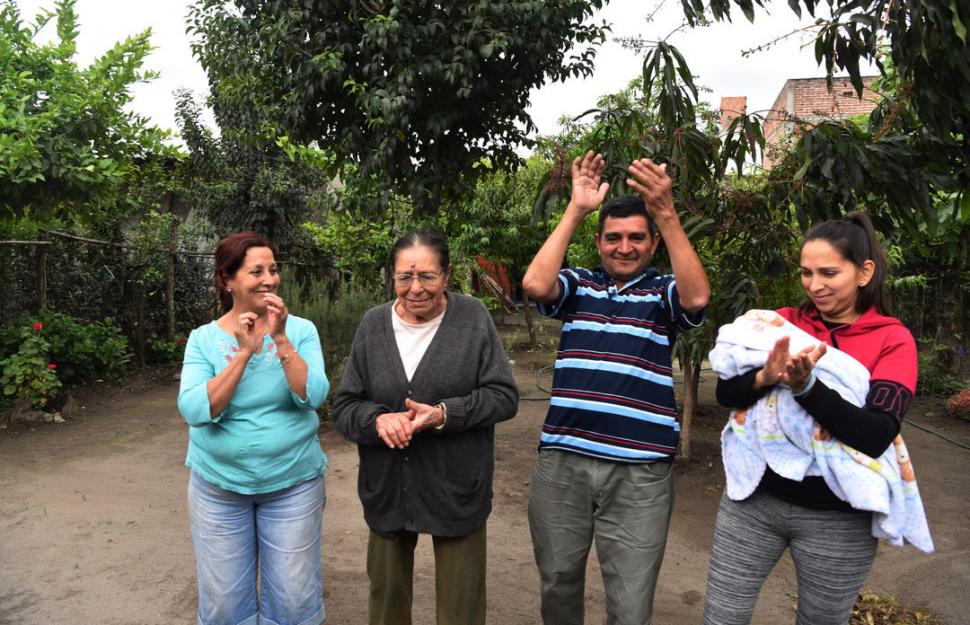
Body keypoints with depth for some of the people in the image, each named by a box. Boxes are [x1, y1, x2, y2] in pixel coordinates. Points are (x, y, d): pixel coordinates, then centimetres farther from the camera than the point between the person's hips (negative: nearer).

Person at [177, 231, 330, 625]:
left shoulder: (301, 330, -6)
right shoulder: (204, 338, -5)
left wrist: (281, 339, -25)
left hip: (293, 483, 0)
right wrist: (244, 352, -24)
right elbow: (195, 411, -17)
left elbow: (313, 396, -18)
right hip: (218, 486, 1)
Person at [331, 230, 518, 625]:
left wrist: (445, 414, -23)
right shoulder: (373, 325, -1)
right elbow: (344, 406, 1)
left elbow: (504, 396, -8)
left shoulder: (473, 318, -8)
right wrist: (377, 419, -21)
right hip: (387, 489, 3)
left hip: (456, 489, -2)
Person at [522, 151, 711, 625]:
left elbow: (697, 297, -18)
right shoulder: (578, 286, 6)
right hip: (562, 461, 2)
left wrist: (666, 214, -25)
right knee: (558, 585, 19)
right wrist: (575, 210, -14)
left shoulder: (663, 293, 3)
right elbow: (535, 285, -13)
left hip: (640, 471, -1)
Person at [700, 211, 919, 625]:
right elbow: (725, 393, -6)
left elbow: (876, 436, -18)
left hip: (838, 519, -1)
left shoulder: (893, 340, -5)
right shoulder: (781, 322, 1)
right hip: (755, 499, 2)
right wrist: (764, 378, -27)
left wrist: (805, 386, -31)